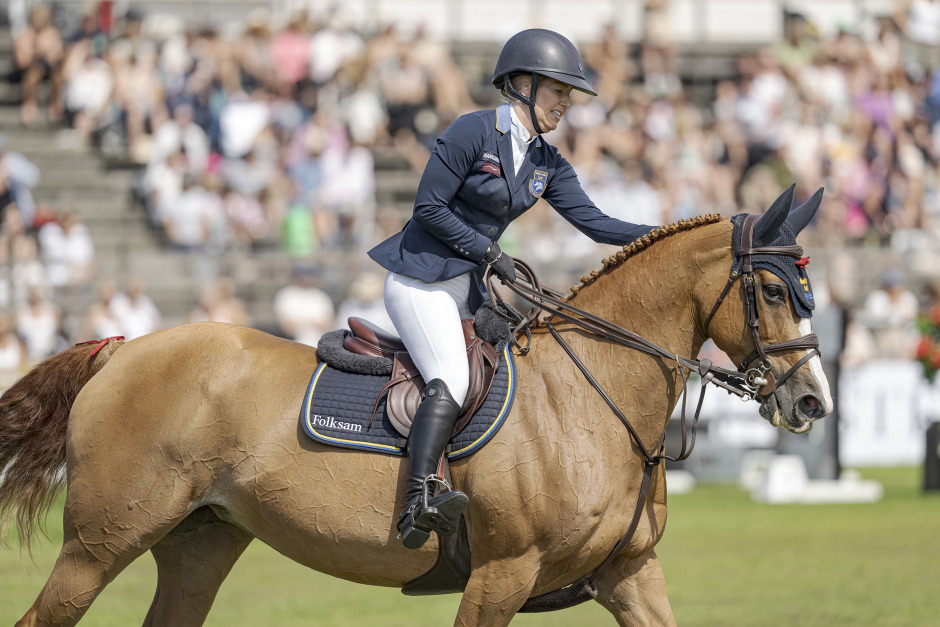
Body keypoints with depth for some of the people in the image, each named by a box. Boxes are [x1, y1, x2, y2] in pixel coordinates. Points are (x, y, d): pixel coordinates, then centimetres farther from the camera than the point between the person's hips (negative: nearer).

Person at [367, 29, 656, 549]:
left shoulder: (546, 163, 9)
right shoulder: (474, 132, -13)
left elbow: (592, 221, 5)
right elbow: (429, 208, -15)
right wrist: (490, 252, -15)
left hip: (469, 286, 9)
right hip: (420, 278, -9)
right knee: (451, 381, -27)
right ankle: (416, 506, -38)